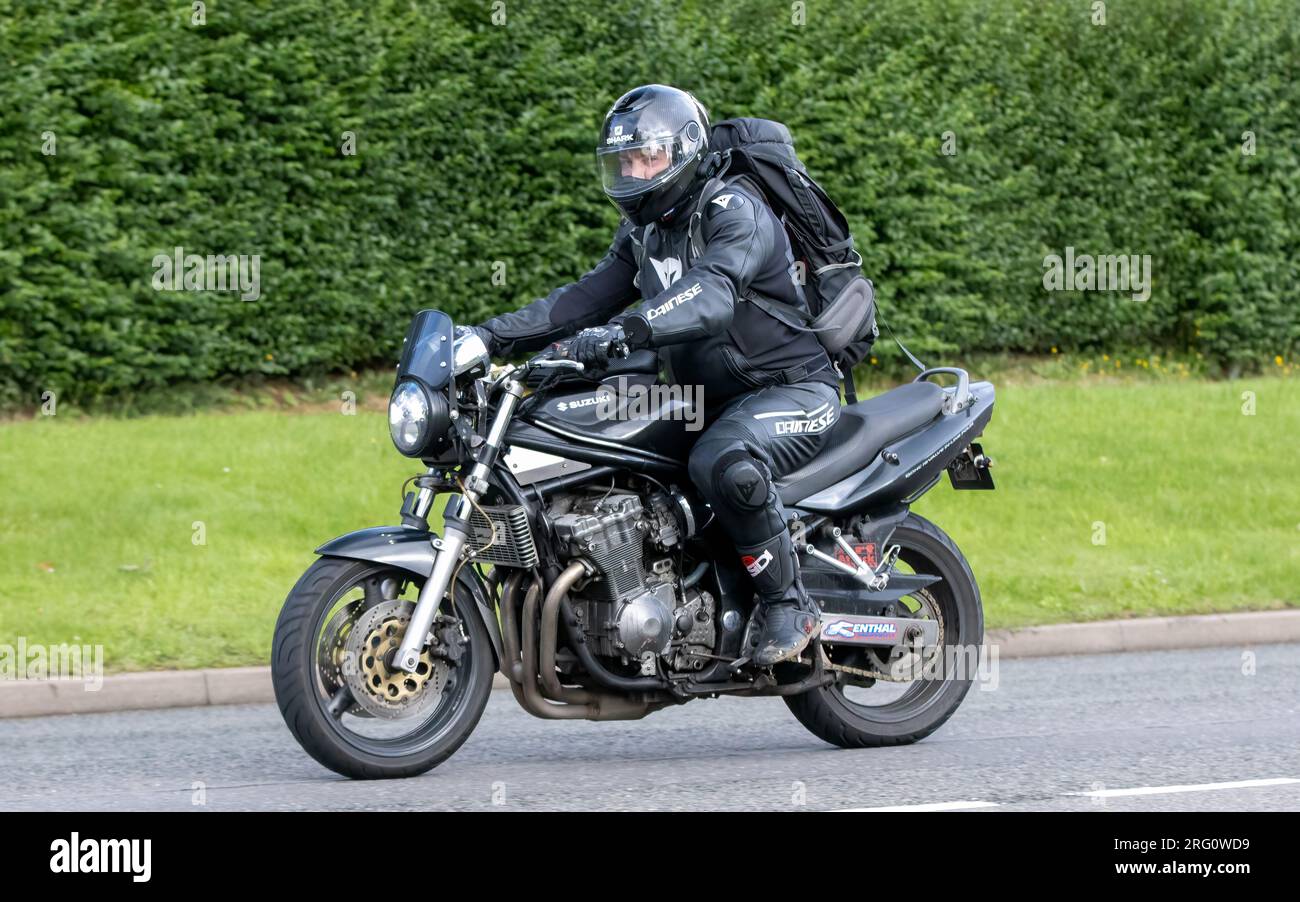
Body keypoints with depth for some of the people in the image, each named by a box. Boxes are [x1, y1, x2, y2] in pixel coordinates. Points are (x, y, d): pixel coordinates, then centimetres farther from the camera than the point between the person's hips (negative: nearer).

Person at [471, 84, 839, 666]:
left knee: (722, 464, -38)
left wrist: (624, 329, -49)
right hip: (707, 401, 9)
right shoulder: (643, 233, 13)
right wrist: (493, 336, -6)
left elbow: (713, 294, -34)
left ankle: (788, 602, -22)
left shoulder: (735, 210, -16)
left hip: (794, 393, -9)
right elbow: (585, 299, 7)